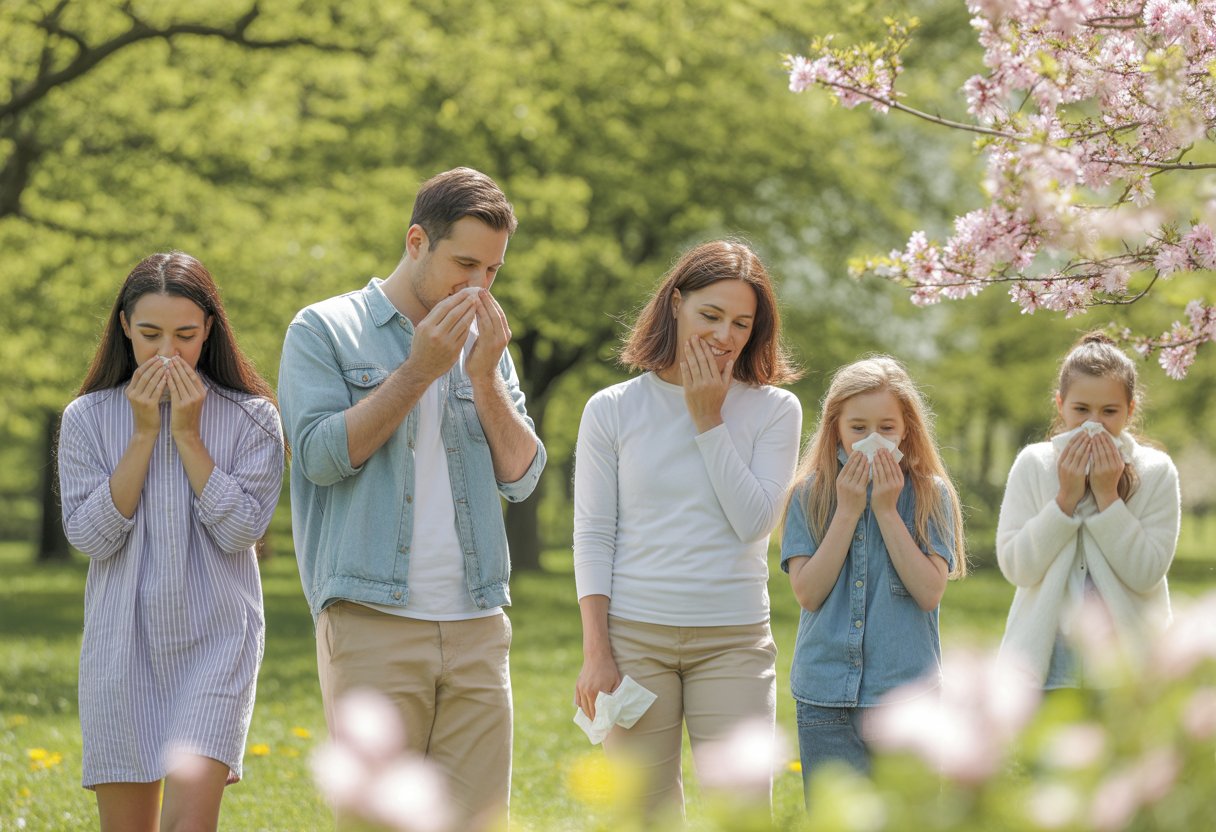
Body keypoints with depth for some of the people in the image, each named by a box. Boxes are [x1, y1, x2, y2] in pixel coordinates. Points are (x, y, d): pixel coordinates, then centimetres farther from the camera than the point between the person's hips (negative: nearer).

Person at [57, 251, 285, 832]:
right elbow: (90, 536, -5)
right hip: (121, 646, 2)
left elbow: (240, 530, -9)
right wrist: (142, 434, -8)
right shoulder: (87, 419, 4)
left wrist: (188, 435, -10)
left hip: (215, 638, -2)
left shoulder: (251, 418, 1)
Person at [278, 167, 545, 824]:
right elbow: (322, 454, -9)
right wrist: (419, 369, -10)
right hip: (371, 622, -4)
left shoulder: (484, 342, 17)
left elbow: (522, 478, 10)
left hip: (477, 626, 4)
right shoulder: (324, 330, 4)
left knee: (478, 814, 2)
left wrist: (484, 376, -3)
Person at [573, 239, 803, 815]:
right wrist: (595, 653, -5)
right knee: (642, 813, 1)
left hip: (734, 639, 0)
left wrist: (709, 421, -7)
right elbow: (592, 537, 2)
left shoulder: (773, 410, 4)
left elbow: (754, 523, -7)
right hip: (633, 636, 0)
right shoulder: (613, 410, 4)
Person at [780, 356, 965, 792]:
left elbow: (930, 592, -10)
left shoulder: (930, 496, 1)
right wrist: (848, 510, -11)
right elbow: (808, 592, -7)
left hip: (904, 692, -1)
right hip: (825, 697, 1)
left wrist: (886, 510, -12)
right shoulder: (810, 496, 3)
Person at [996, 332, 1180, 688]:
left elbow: (1145, 574, -12)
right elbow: (1016, 567, -9)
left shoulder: (1156, 472, -3)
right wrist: (1066, 498, -15)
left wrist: (1108, 496, -16)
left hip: (1128, 658, -1)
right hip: (1047, 656, 1)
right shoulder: (1033, 464, -1)